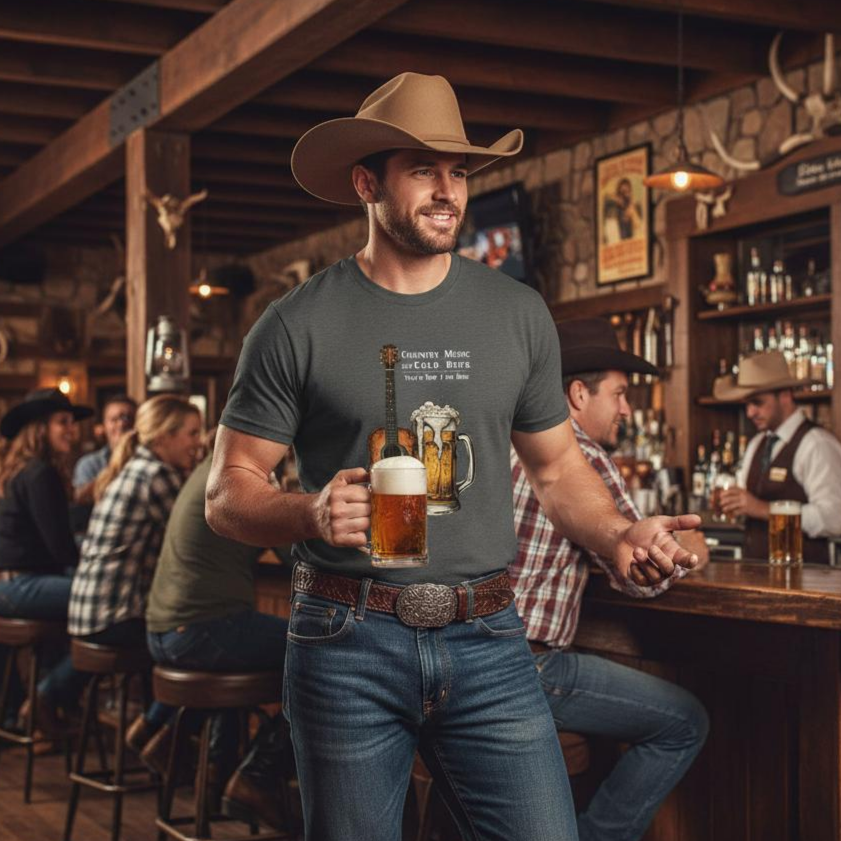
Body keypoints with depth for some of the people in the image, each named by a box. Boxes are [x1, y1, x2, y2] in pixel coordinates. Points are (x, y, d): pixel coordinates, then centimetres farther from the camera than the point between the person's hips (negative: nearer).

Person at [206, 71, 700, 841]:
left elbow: (557, 467, 14)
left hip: (487, 641, 2)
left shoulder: (518, 314, 7)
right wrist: (309, 514, -22)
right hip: (348, 642, -1)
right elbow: (228, 493, -1)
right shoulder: (298, 327, -2)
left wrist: (619, 536, -6)